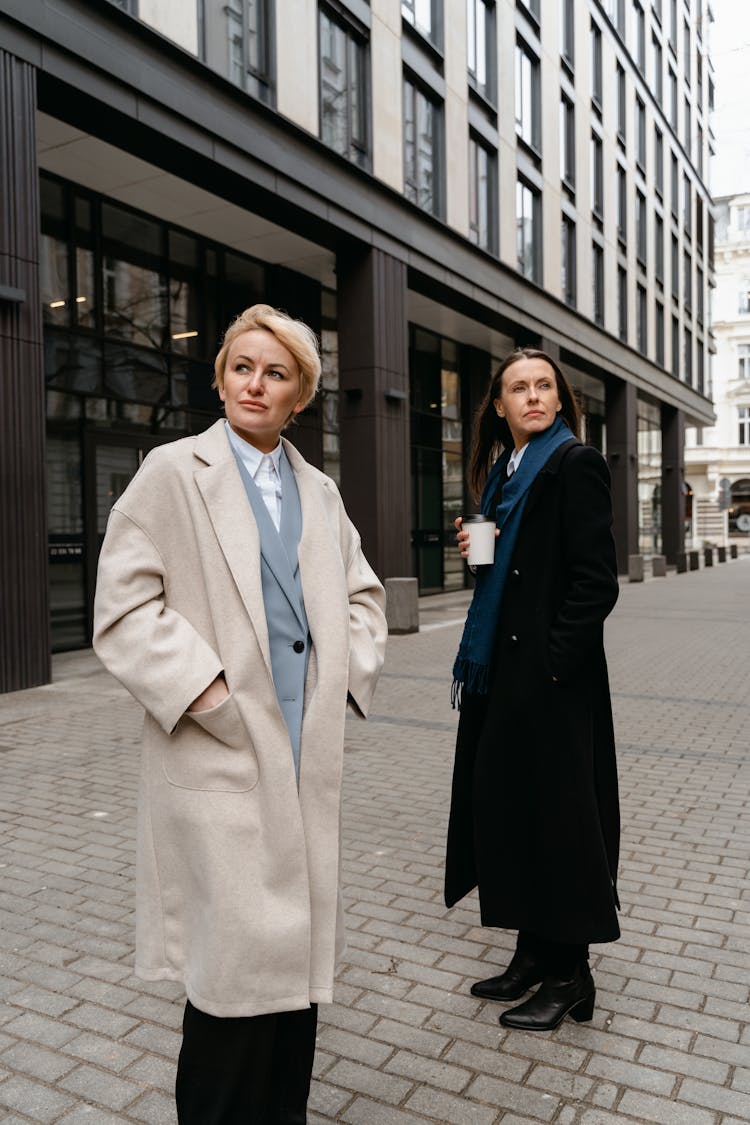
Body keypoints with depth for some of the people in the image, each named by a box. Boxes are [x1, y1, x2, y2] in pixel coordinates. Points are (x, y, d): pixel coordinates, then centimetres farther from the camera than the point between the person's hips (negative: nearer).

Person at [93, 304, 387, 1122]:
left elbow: (361, 594, 21)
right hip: (218, 756, -5)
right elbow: (124, 610, -8)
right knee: (238, 959, -3)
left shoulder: (320, 491, 13)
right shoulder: (172, 473, -2)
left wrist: (350, 670, 6)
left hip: (308, 758, 5)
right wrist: (205, 688, -16)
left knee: (299, 952, 14)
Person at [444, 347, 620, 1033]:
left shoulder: (575, 463, -9)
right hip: (502, 669, 8)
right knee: (507, 807, 13)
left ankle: (569, 976, 20)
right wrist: (475, 551, 0)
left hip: (552, 675, -8)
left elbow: (596, 582, -15)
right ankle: (533, 956, 30)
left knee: (554, 812, 2)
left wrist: (551, 663, -18)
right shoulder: (502, 473, 14)